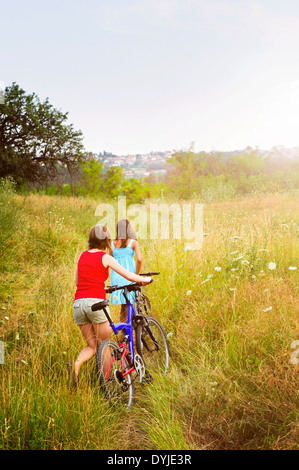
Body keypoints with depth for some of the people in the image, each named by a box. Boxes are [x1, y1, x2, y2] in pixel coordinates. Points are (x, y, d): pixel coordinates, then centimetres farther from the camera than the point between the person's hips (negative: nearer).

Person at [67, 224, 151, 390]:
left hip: (78, 303, 5)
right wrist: (145, 280, 18)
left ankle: (76, 364, -11)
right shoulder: (105, 258, -1)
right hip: (96, 302, -5)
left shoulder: (82, 256, 14)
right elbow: (130, 276, 0)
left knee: (92, 345, 15)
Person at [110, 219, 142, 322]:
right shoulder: (133, 242, 0)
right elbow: (139, 259, -10)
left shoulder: (112, 244, 10)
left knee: (124, 307, 12)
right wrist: (137, 274, 2)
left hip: (116, 275, 4)